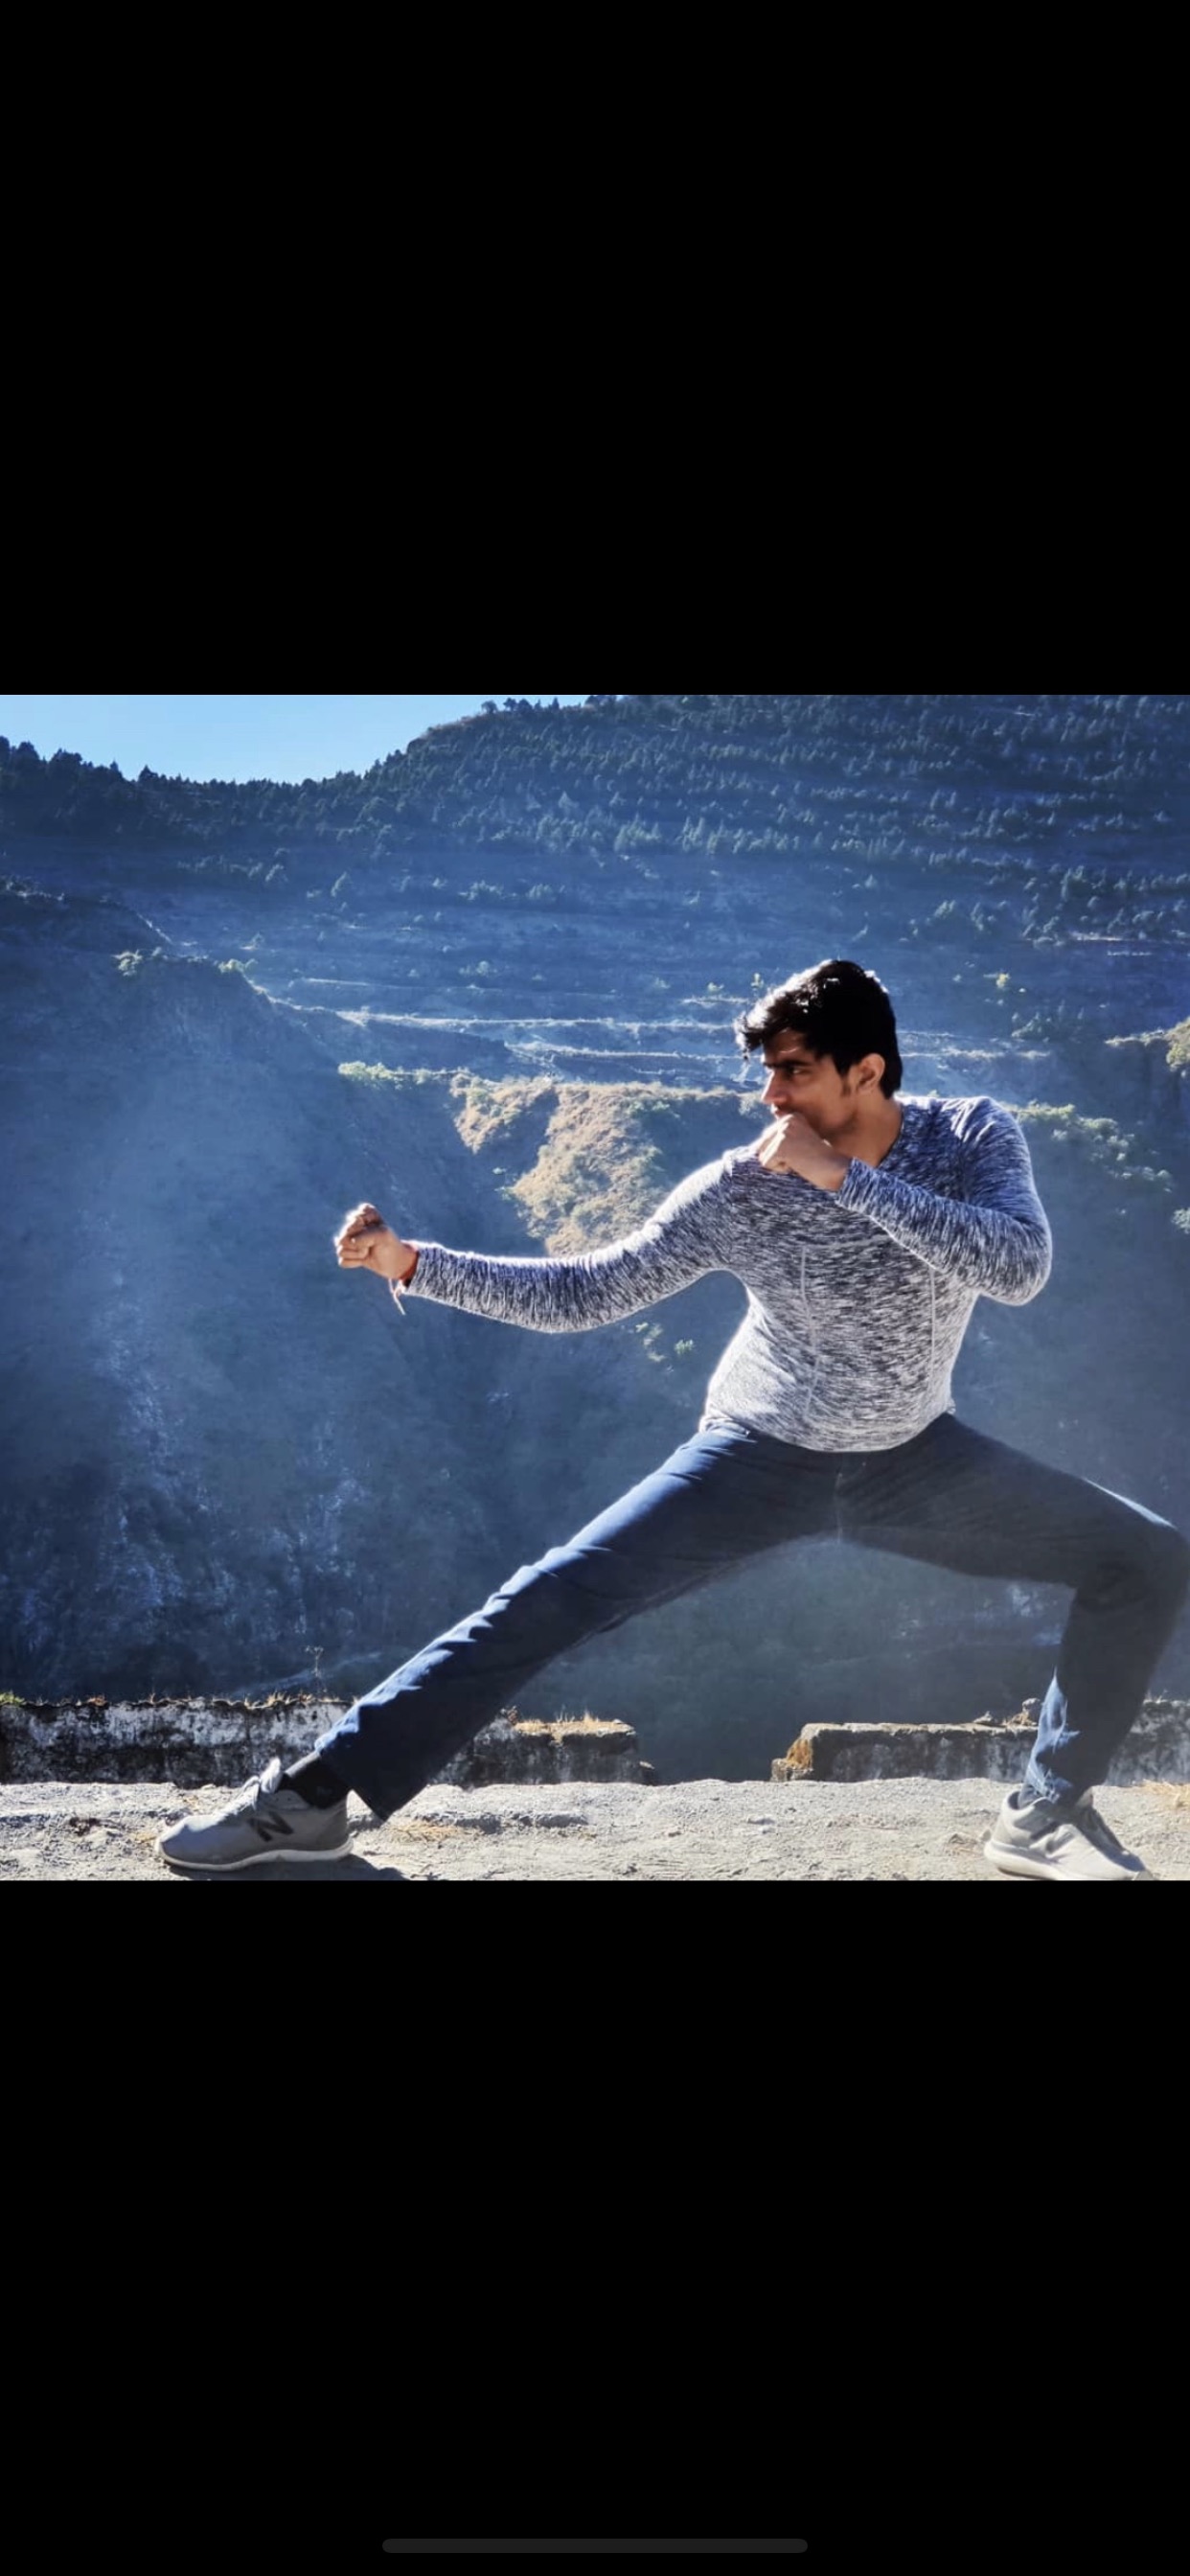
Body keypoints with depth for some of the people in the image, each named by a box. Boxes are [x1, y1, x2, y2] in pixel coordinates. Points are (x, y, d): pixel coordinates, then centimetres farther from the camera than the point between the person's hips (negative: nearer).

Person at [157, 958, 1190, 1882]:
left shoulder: (975, 1137, -16)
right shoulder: (741, 1190, -18)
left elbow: (1021, 1269, -34)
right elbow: (584, 1292, -16)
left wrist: (844, 1177, -37)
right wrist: (411, 1261, -27)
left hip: (913, 1460, 2)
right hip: (760, 1457, -2)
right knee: (549, 1599, -15)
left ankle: (1047, 1813, 7)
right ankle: (315, 1798, -8)